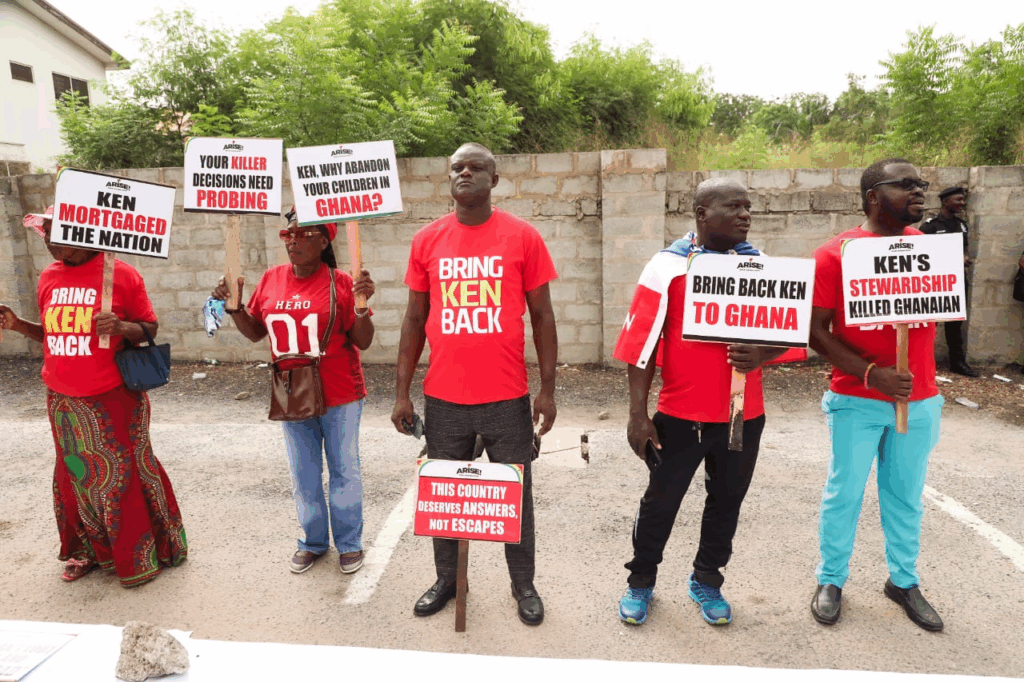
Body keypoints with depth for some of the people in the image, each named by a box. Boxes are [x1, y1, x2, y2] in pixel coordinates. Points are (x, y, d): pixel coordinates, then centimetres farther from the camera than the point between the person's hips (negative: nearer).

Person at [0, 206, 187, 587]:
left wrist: (121, 327, -25)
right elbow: (53, 336, 16)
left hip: (112, 399, -5)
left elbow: (149, 329, -6)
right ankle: (90, 550, 36)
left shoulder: (120, 274, -10)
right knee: (77, 477, 17)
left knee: (122, 477, 5)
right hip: (63, 401, 6)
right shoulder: (49, 277, 6)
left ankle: (139, 558, 21)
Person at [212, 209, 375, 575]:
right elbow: (255, 332, 12)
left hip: (339, 396, -4)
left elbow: (362, 342, -9)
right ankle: (313, 541, 35)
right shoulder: (271, 279, 2)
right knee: (303, 474, 16)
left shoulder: (340, 282, -11)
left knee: (344, 471, 9)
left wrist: (362, 305, -24)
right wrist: (234, 306, -3)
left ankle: (349, 542, 27)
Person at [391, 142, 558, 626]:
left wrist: (547, 389, -3)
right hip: (443, 399, 2)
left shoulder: (523, 237, -2)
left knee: (516, 495, 10)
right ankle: (446, 580, 36)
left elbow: (542, 316, 1)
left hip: (508, 399, -2)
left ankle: (524, 585, 31)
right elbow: (415, 319, 7)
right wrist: (402, 392, 4)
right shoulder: (427, 240, 4)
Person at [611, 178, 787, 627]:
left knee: (727, 501, 16)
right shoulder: (667, 266, -8)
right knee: (661, 501, 10)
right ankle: (640, 582, 31)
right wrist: (638, 415, -11)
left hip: (744, 414, 4)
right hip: (682, 415, -3)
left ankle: (706, 582, 38)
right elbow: (642, 344, -9)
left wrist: (761, 355, -15)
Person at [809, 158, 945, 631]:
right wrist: (872, 374, -19)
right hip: (858, 401, -4)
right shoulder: (836, 254, -9)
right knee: (844, 494, 7)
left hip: (919, 400, 4)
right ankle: (831, 580, 24)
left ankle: (904, 581, 32)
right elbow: (816, 332, -11)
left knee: (906, 496, 14)